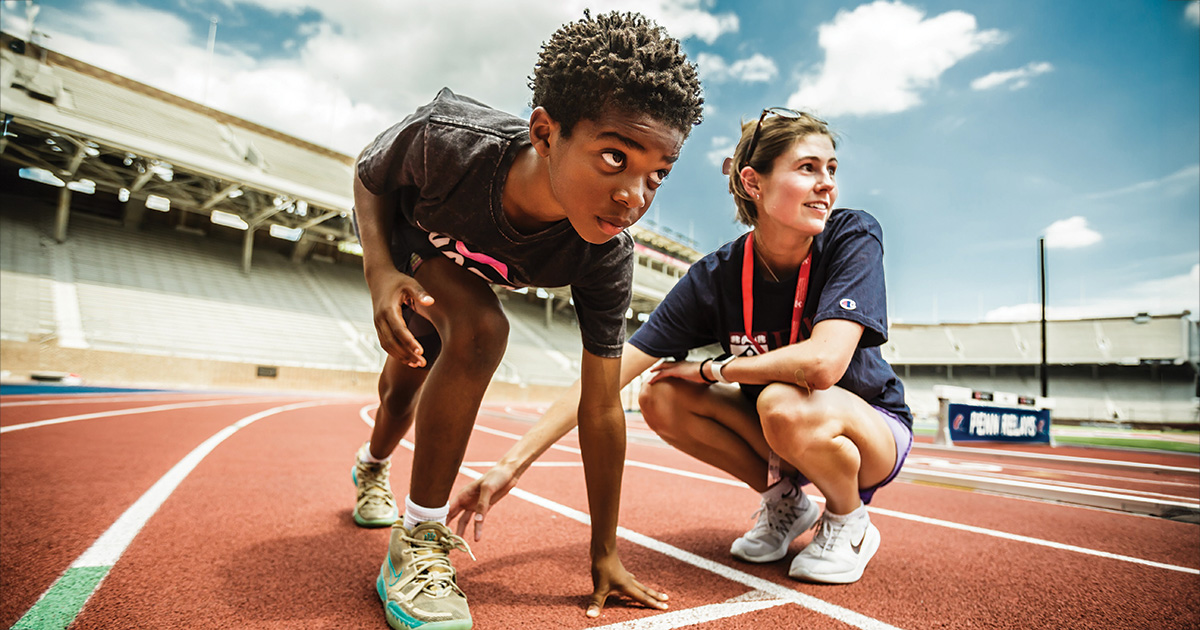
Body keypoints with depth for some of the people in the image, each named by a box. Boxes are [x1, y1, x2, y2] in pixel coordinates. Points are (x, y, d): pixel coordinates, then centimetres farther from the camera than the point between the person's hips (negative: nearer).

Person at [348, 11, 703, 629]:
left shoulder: (605, 260, -37)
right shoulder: (444, 138, -43)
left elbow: (601, 409, -30)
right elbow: (369, 177, -18)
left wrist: (604, 553, -21)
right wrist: (379, 271, -37)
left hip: (466, 266, 2)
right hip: (397, 230, -2)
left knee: (408, 382, 19)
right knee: (480, 329, -32)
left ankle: (372, 468, 56)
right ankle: (417, 544, -15)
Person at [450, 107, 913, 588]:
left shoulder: (854, 237, -22)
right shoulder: (716, 276, -17)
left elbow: (823, 362, -38)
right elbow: (607, 372, -22)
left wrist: (711, 369, -22)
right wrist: (511, 465, -28)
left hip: (874, 431, -3)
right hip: (779, 434, 3)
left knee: (785, 404, -36)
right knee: (661, 396, -18)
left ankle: (850, 522, -3)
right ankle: (785, 501, 3)